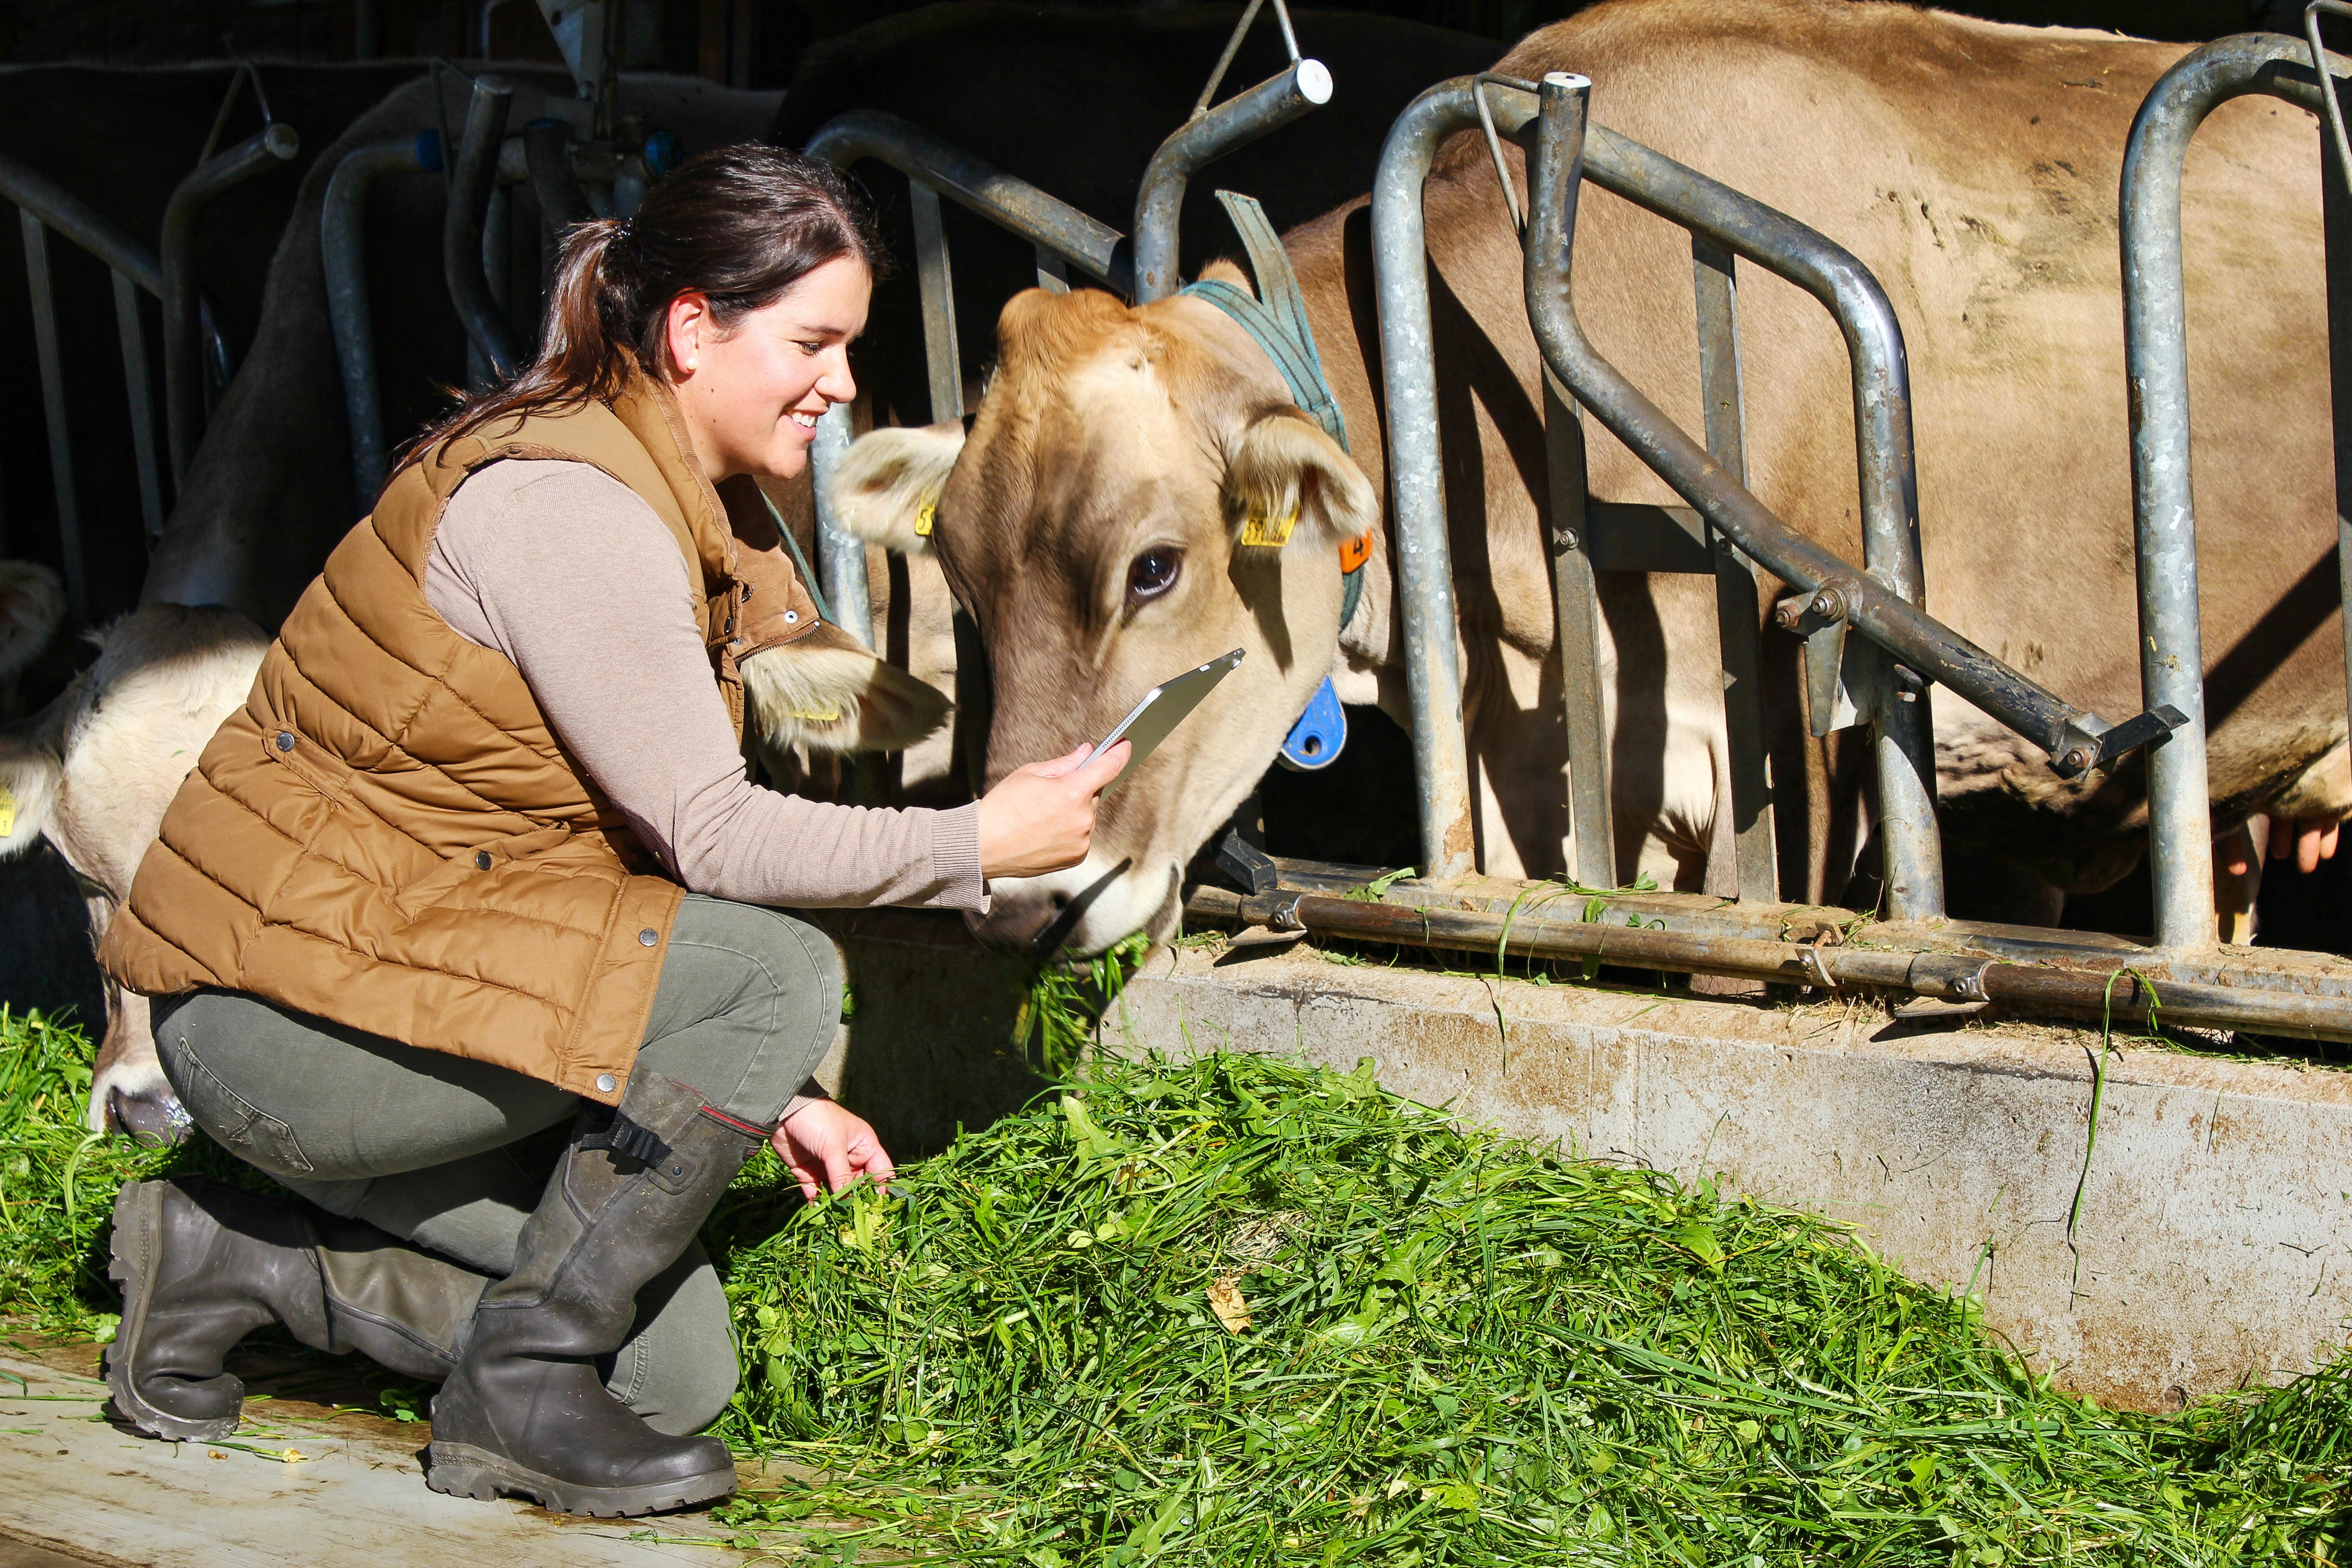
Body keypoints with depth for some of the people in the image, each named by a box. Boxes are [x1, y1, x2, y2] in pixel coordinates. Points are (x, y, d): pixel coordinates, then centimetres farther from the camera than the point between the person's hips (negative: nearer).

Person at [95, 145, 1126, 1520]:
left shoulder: (700, 502, 12)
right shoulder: (566, 502, -20)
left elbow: (647, 829, 16)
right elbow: (707, 837, -22)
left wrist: (755, 1094, 10)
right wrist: (978, 845, -13)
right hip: (290, 1008, -10)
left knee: (676, 1367, 1)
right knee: (778, 973, -23)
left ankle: (231, 1257, 11)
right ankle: (518, 1389, -9)